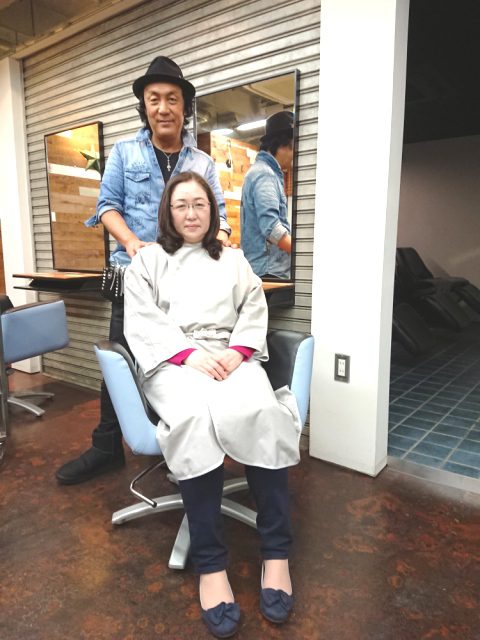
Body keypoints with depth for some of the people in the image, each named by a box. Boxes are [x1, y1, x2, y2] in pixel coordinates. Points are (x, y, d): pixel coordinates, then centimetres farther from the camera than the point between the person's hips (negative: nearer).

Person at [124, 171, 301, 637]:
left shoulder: (234, 259, 24)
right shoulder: (148, 260, 17)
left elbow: (255, 312, 12)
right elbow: (141, 321, 3)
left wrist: (236, 352, -9)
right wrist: (189, 353, -14)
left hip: (232, 357, 2)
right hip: (173, 361, -1)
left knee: (261, 412, -33)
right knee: (196, 416, -37)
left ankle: (276, 553, -20)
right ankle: (209, 564, -25)